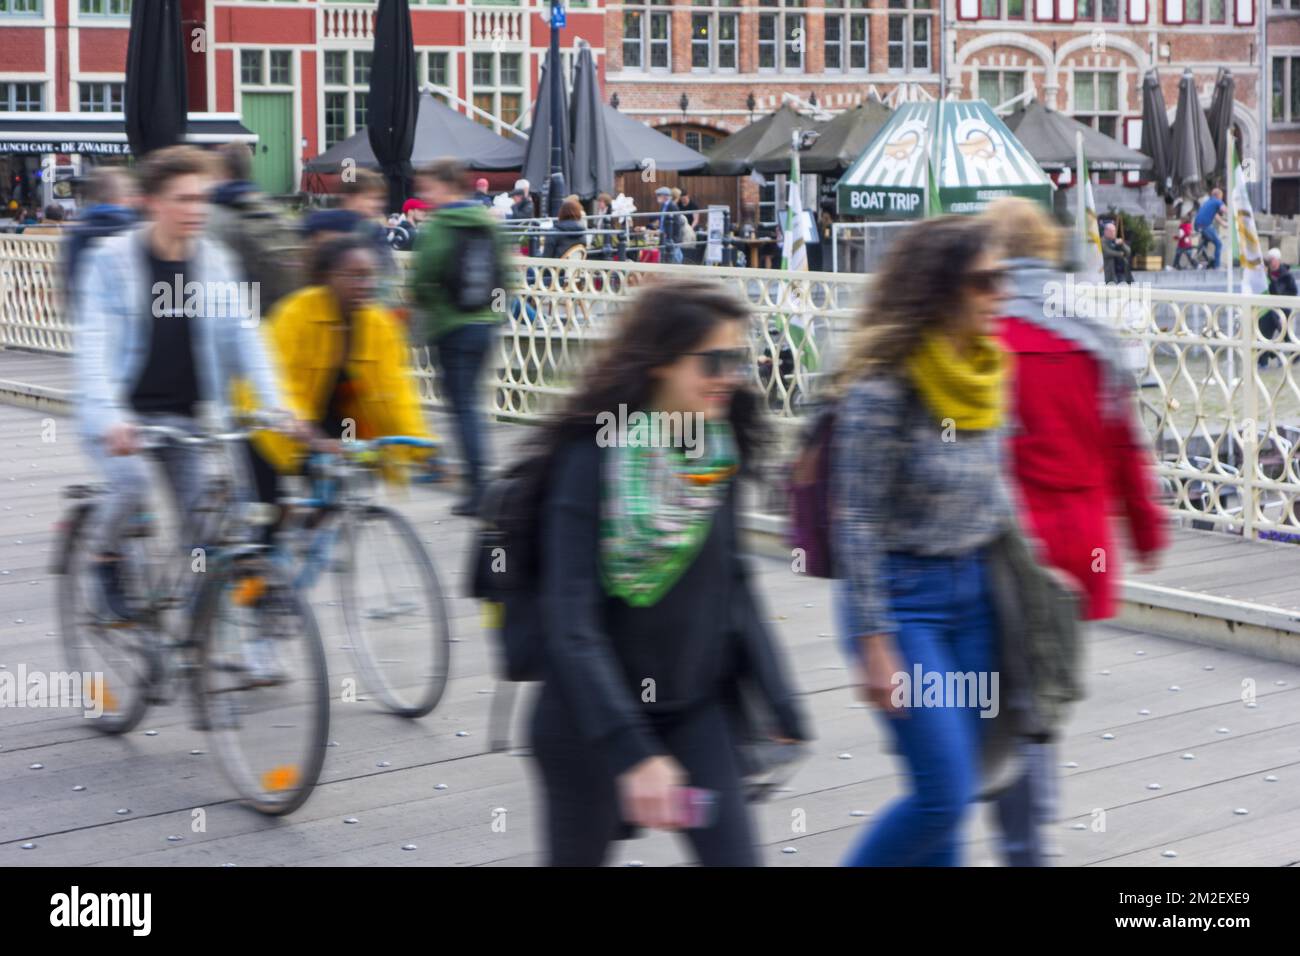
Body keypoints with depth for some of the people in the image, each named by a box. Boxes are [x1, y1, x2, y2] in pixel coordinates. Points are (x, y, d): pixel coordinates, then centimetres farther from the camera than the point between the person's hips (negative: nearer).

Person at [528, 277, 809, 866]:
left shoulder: (717, 449, -1)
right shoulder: (592, 458, -19)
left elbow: (732, 584, 9)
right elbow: (570, 623, -23)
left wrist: (779, 707, 4)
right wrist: (632, 752, -29)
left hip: (696, 710, 5)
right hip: (591, 716, -5)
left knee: (733, 854, -1)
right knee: (579, 854, 12)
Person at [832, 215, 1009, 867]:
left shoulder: (979, 373, 4)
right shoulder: (881, 388, -19)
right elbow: (854, 523, -17)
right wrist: (874, 644, -16)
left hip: (972, 591, 7)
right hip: (903, 598, -7)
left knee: (952, 794, 11)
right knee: (944, 794, -7)